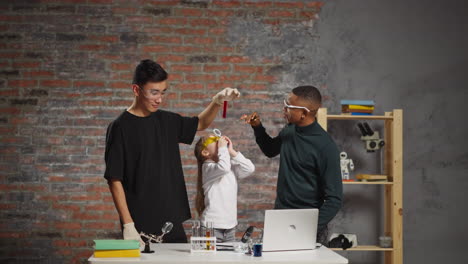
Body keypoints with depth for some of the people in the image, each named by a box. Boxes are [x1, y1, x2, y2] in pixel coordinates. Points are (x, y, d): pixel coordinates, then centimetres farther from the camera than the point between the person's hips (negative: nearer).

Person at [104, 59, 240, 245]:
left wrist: (217, 101, 5)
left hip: (172, 223, 6)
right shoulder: (120, 127, -9)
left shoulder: (165, 121, 8)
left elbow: (200, 124, 24)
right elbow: (114, 180, -11)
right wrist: (128, 224, -16)